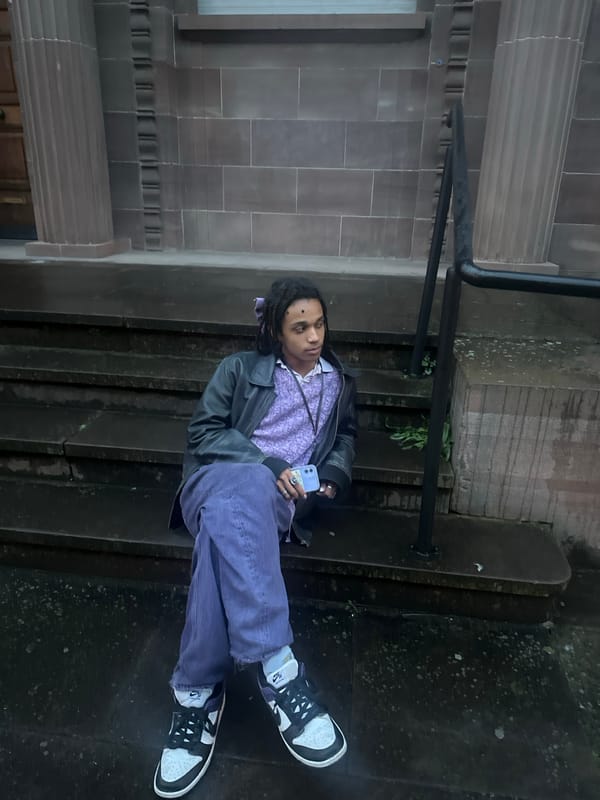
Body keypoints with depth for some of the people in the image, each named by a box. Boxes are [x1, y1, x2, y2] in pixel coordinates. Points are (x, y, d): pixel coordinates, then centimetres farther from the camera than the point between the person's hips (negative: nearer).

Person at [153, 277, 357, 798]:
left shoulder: (340, 381, 22)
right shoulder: (240, 369, 13)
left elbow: (345, 439, 29)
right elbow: (203, 433, 4)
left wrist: (332, 474, 4)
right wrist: (266, 464, -11)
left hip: (278, 500, 2)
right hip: (220, 480, -1)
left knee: (225, 528, -37)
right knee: (247, 488, -41)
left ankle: (198, 692, -31)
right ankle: (276, 667, -44)